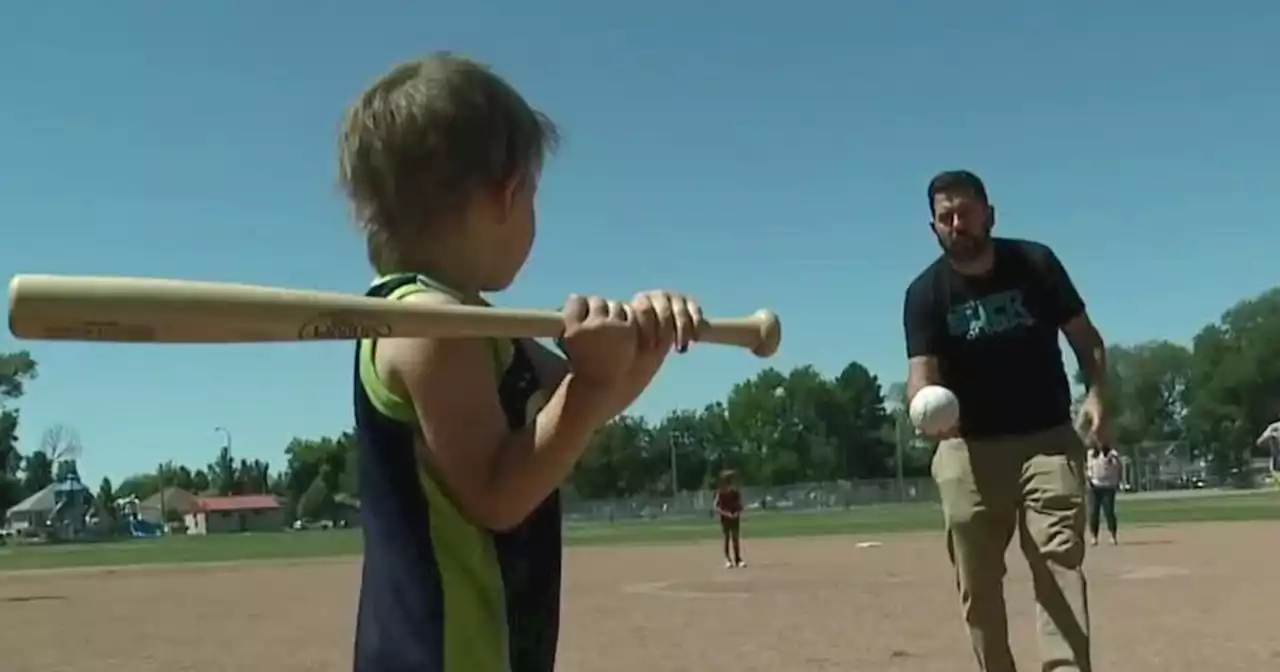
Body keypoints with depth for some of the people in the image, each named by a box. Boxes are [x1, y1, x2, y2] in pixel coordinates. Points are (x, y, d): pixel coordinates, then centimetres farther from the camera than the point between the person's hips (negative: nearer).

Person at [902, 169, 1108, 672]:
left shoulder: (1035, 263, -3)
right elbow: (921, 371, -17)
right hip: (968, 449, 1)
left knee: (1060, 569, -10)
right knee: (977, 584, 6)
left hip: (1047, 441, 0)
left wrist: (1095, 393, -13)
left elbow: (1084, 337, 6)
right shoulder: (925, 293, -6)